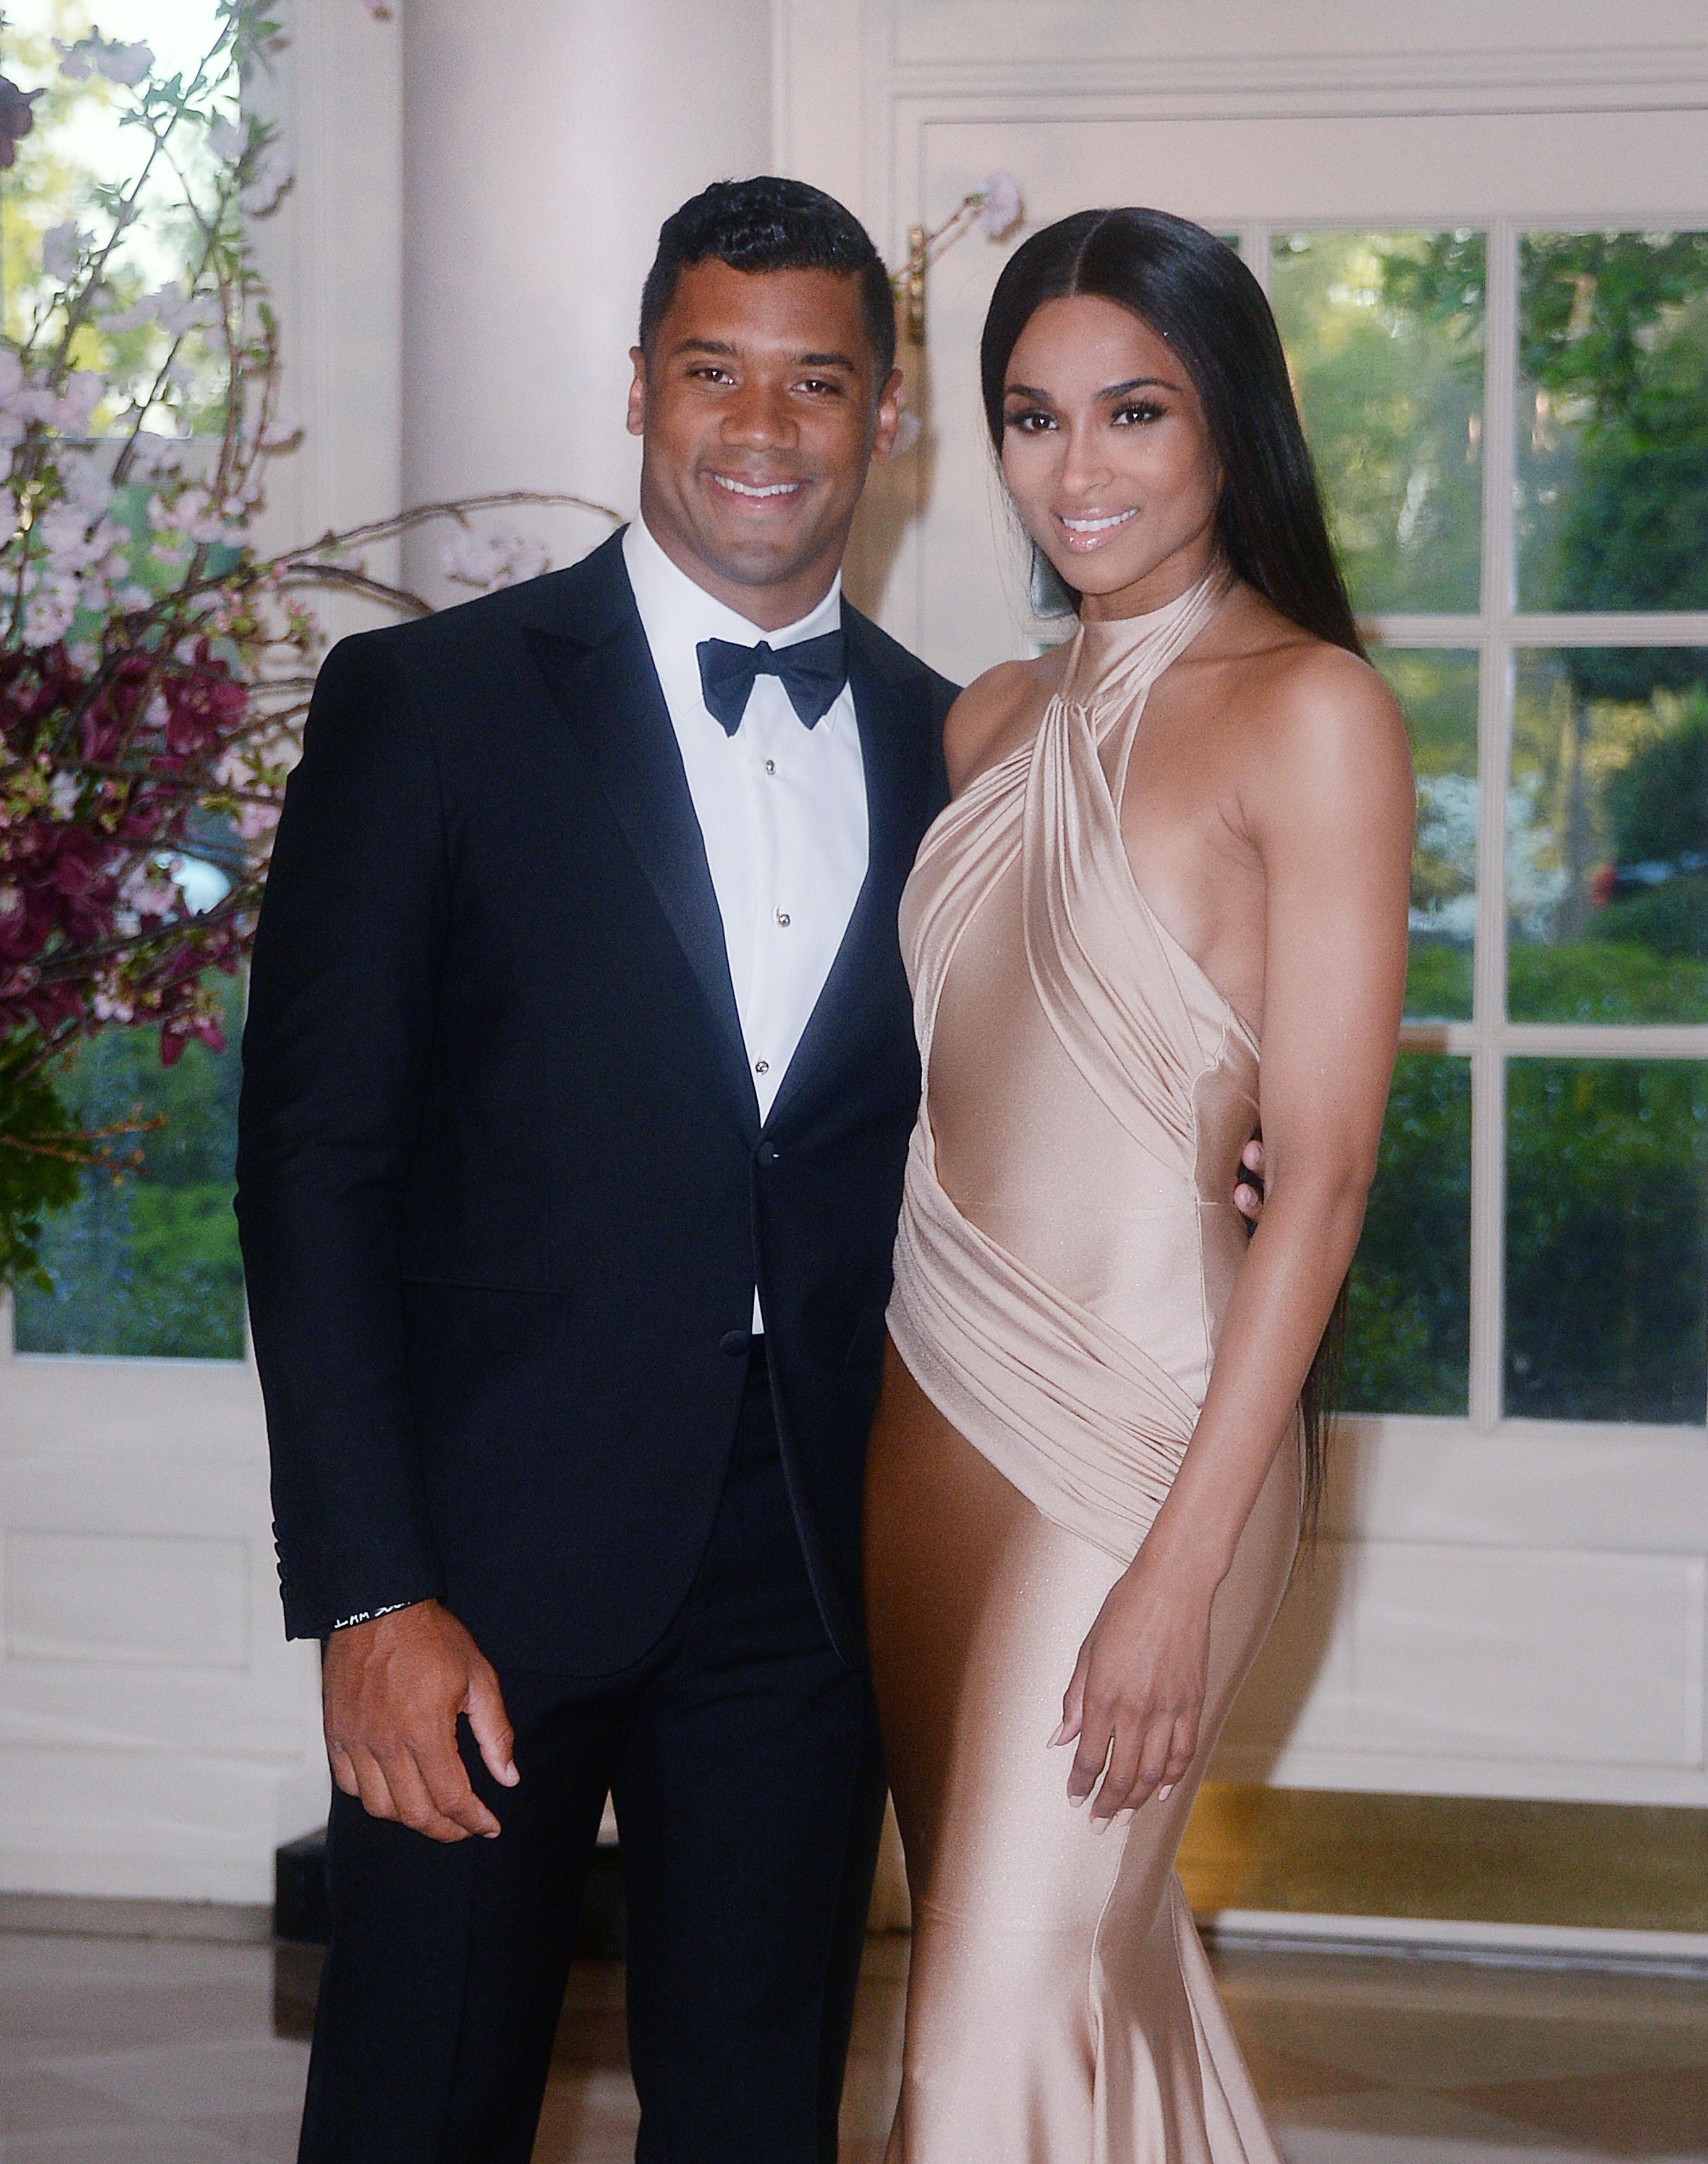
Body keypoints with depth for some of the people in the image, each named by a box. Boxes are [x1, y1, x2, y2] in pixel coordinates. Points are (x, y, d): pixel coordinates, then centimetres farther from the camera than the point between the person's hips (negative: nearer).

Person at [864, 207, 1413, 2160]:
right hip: (930, 1389, 7)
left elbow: (1320, 1172, -13)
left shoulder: (1309, 711, -9)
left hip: (1140, 1411, -7)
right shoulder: (997, 723, 12)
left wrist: (1186, 1561, -17)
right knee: (1094, 1950, 15)